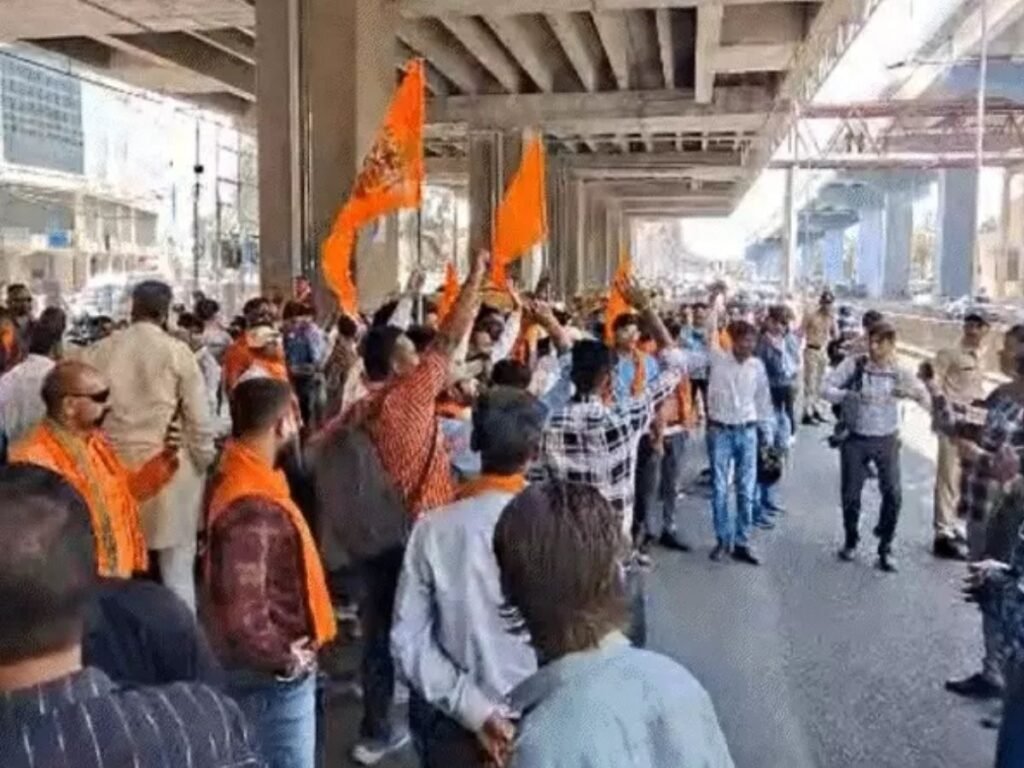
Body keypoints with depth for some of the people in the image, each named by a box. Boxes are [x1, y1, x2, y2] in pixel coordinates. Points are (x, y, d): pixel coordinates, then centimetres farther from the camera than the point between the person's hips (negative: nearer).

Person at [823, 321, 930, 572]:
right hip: (855, 439, -1)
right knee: (850, 494, 6)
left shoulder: (898, 372, -5)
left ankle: (885, 549, 12)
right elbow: (826, 388, -13)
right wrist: (851, 395, -32)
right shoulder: (853, 365, -9)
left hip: (886, 440, 1)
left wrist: (911, 392, -29)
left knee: (893, 494, -5)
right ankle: (851, 541, 30)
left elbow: (926, 398, -6)